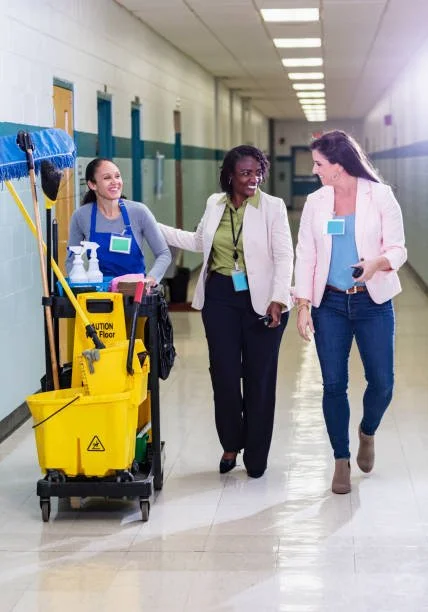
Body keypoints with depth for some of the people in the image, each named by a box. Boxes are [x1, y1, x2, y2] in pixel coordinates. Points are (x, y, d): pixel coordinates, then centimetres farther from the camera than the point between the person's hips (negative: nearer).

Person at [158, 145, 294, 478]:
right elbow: (198, 241, 22)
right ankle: (231, 444, 24)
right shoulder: (215, 203, 7)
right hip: (221, 297, 3)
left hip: (261, 300, -3)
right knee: (224, 373, 3)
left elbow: (284, 256, -9)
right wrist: (154, 228, 18)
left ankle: (256, 455, 16)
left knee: (259, 376, 3)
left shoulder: (273, 206, -6)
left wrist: (278, 299, -19)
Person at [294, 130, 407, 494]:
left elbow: (398, 249, -5)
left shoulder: (380, 195, -4)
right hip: (330, 304, 2)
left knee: (382, 382, -1)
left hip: (373, 303, -2)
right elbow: (305, 256, 4)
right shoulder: (316, 203, 4)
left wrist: (377, 264, -27)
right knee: (334, 384, 1)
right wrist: (302, 306, -3)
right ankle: (342, 461, 16)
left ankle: (367, 433, 31)